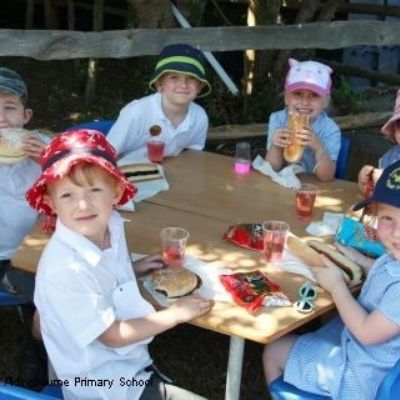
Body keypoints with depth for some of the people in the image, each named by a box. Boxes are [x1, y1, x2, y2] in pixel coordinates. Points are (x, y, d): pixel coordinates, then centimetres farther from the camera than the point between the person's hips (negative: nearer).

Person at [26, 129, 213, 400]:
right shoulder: (64, 270, -30)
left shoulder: (111, 225, -8)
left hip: (129, 362, 7)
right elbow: (113, 335, -20)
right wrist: (176, 314, -13)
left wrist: (132, 269, 3)